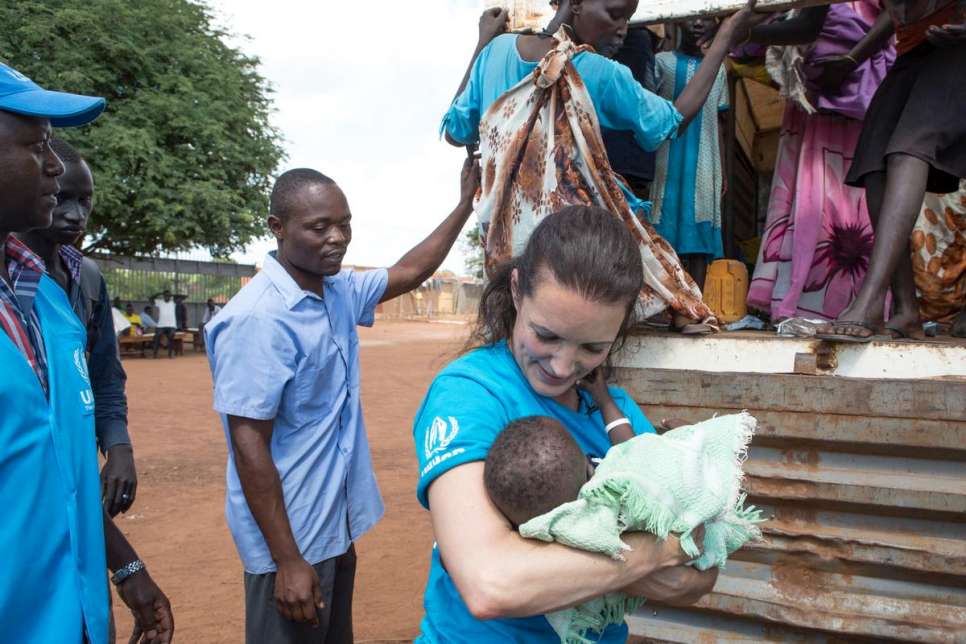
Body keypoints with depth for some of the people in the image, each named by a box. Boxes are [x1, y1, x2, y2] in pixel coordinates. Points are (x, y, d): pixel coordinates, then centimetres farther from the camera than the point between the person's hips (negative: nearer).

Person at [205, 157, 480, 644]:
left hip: (337, 526, 8)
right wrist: (288, 561, -22)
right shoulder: (258, 317, -23)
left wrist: (465, 204, 14)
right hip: (290, 538, -8)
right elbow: (248, 445, -23)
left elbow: (409, 272, 18)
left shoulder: (340, 292, 1)